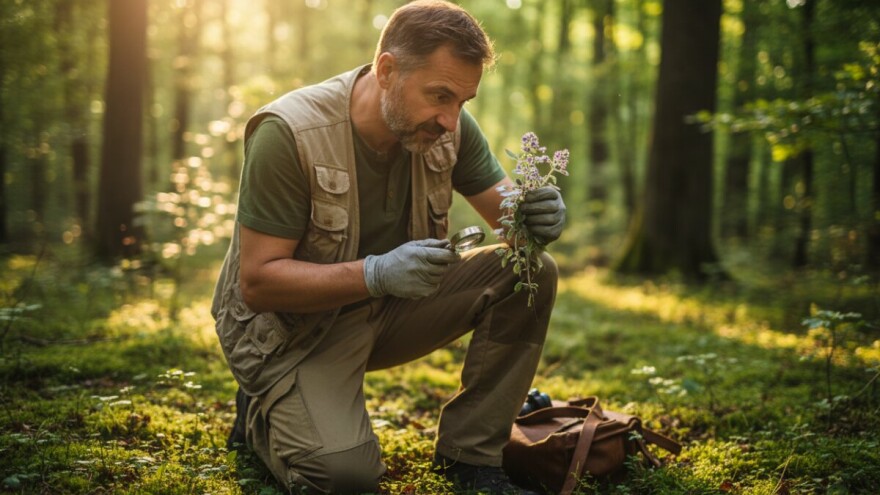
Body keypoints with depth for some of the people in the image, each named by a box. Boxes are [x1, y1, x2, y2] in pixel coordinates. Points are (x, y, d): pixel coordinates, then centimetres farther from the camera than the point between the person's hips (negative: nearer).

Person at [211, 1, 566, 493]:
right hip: (294, 323, -5)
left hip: (390, 305, 5)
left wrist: (540, 216, -28)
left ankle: (471, 454, -4)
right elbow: (256, 281, -24)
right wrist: (376, 274, -38)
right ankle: (263, 414, 8)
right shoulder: (289, 133, -25)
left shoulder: (448, 126, -9)